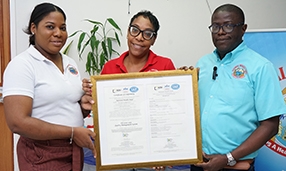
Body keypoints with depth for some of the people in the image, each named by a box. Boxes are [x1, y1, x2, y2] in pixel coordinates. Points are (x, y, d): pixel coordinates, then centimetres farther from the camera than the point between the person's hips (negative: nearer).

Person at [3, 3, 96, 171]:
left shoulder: (70, 63, 7)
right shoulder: (21, 65, -14)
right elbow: (18, 123, -22)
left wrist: (84, 106, -5)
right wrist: (72, 132, -20)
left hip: (74, 151, 7)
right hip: (42, 156, -6)